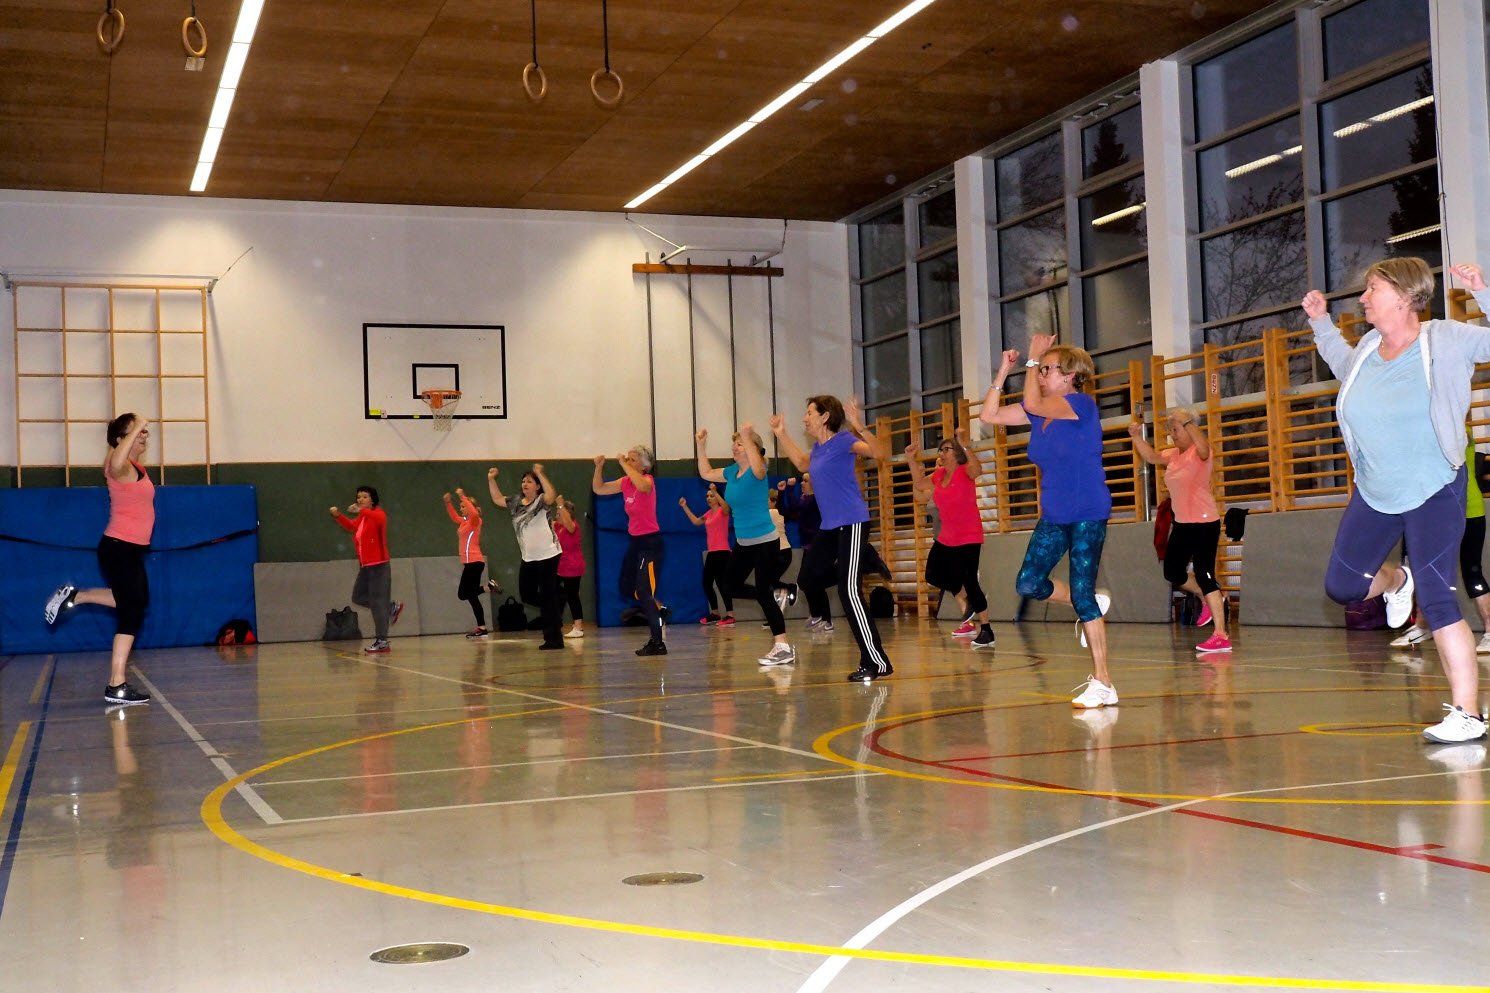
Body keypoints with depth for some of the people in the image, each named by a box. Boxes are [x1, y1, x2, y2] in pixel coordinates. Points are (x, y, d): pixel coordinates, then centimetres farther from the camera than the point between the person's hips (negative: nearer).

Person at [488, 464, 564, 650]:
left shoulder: (542, 501, -10)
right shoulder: (516, 503, 10)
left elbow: (551, 495, -33)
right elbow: (497, 499, 22)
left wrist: (540, 474, -32)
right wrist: (491, 479, 12)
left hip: (547, 556, -7)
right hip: (528, 558, 7)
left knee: (547, 596, -5)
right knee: (526, 595, 10)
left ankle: (553, 639, 0)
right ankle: (550, 612, 34)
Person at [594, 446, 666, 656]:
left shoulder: (647, 480, -14)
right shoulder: (625, 482, 7)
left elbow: (641, 485, -40)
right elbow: (598, 489, 13)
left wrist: (624, 464, -29)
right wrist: (598, 467, -3)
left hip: (651, 542, -8)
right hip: (635, 541, 8)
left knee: (644, 591, -13)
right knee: (626, 589, 13)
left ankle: (658, 643, -10)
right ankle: (657, 609, 35)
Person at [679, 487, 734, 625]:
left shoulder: (722, 511, -6)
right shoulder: (708, 514, 16)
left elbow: (726, 507, -29)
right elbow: (696, 521, 25)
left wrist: (715, 492, -40)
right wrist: (685, 507, 21)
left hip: (722, 552, -9)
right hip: (711, 552, 9)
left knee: (721, 582, -15)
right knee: (706, 583, 10)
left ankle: (730, 616, -15)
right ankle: (714, 614, 22)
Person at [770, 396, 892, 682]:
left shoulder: (843, 441, -12)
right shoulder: (818, 448, 13)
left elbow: (879, 452, -28)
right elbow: (802, 463, 36)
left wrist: (859, 426, -41)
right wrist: (781, 434, 32)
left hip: (851, 523, -9)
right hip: (829, 526, 9)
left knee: (849, 591, -15)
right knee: (808, 578, 17)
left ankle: (876, 663, -11)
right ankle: (864, 561, 27)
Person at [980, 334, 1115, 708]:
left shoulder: (1082, 404, -14)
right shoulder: (1039, 412, 7)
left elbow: (1032, 404, -27)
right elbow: (989, 414, 7)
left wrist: (1034, 357, -14)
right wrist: (1003, 371, -1)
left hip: (1088, 516, -7)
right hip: (1053, 517, 7)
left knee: (1082, 596, -9)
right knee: (1028, 584, -2)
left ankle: (1102, 683, -2)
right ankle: (1091, 604, 24)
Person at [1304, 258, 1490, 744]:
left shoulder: (1445, 340, -13)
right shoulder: (1368, 347, 2)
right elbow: (1345, 365, 25)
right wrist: (1320, 322, 16)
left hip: (1435, 493, -6)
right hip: (1374, 494, 6)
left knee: (1436, 597, -15)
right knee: (1341, 586, 13)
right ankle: (1395, 580, 48)